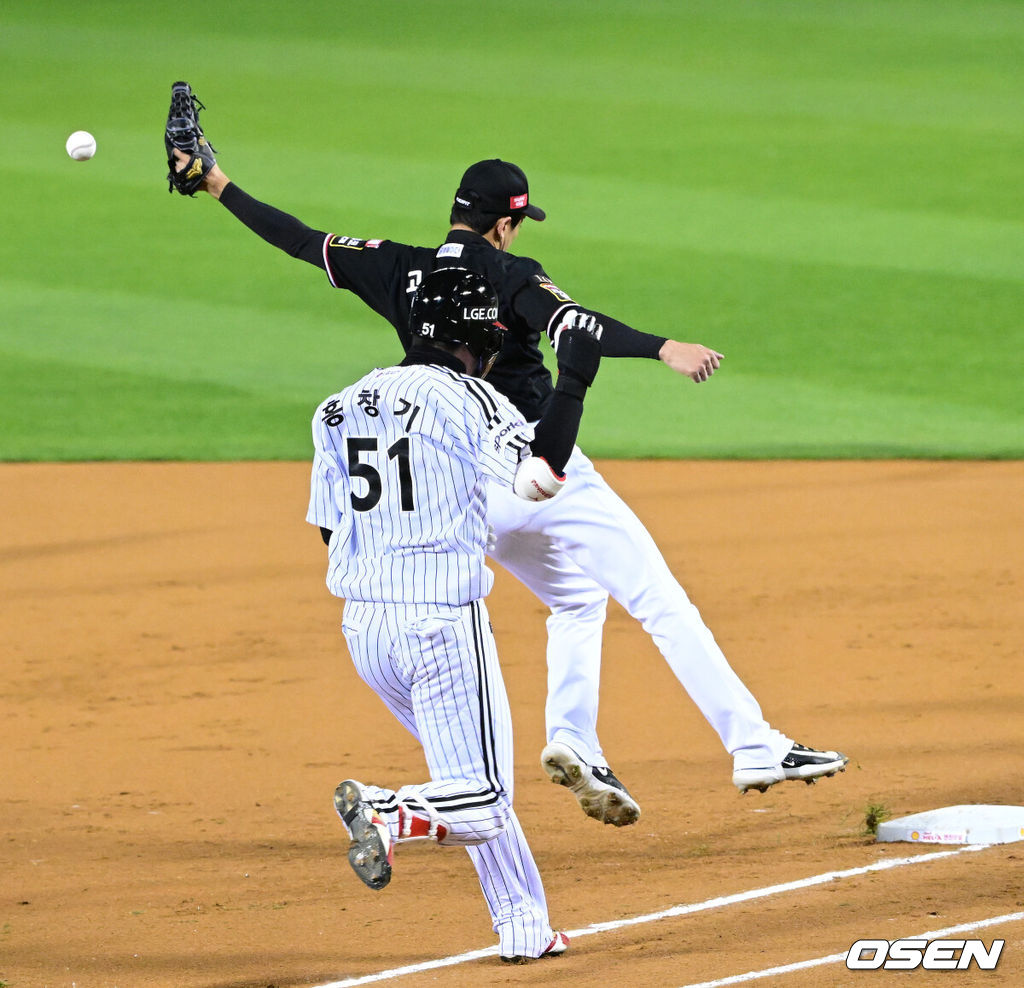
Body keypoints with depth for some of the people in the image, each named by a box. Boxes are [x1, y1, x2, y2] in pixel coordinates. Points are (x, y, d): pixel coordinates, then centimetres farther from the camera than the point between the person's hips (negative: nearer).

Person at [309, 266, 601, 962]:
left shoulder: (343, 408, 13)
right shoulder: (461, 396, -8)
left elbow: (331, 528, 14)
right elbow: (538, 477, -21)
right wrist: (573, 381, -11)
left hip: (362, 628, 8)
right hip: (443, 622, -8)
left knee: (479, 787, 19)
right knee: (482, 800, -5)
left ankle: (526, 927, 19)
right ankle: (386, 813, -28)